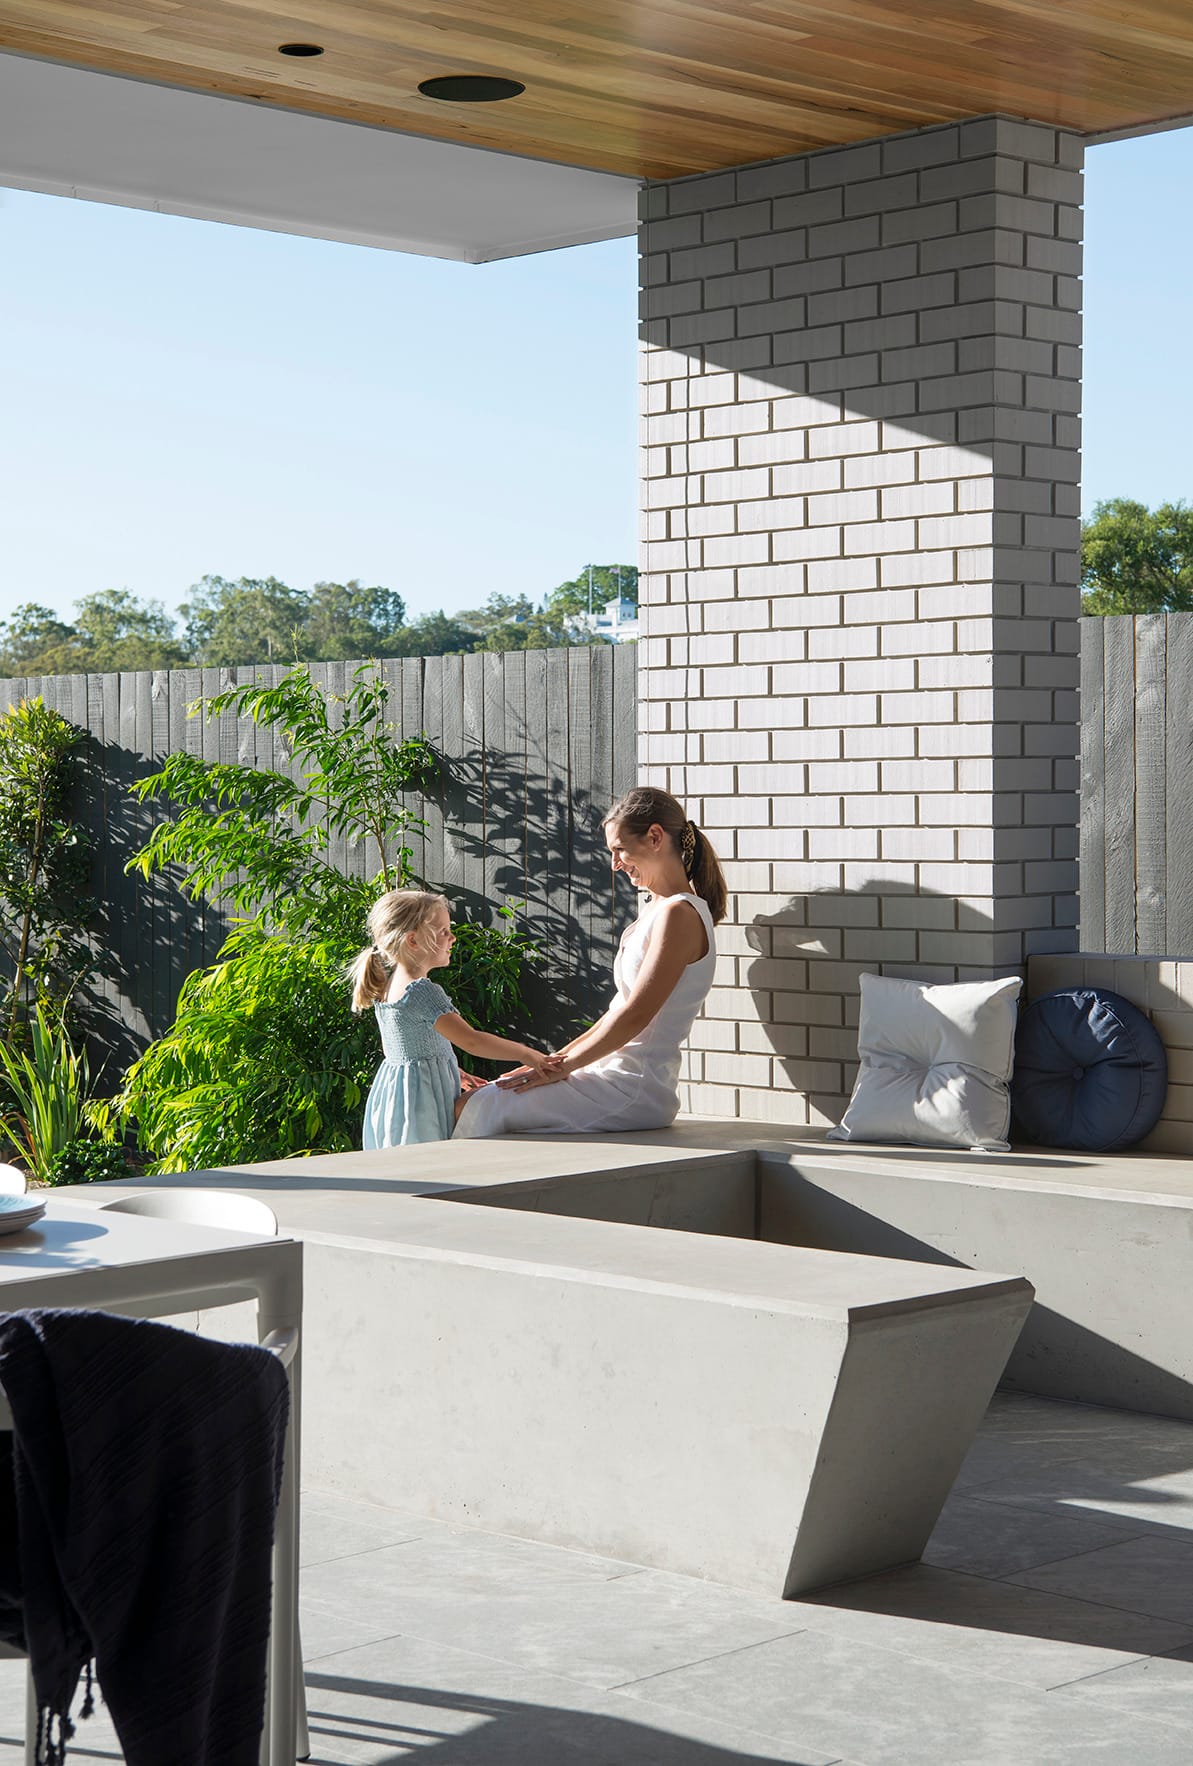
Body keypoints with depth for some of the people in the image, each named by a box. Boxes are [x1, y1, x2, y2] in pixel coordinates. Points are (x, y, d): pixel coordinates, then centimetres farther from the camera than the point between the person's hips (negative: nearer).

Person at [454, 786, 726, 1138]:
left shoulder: (678, 914, -13)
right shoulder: (658, 909, 19)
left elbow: (635, 1016, -18)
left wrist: (562, 1066, -12)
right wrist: (560, 1057, 13)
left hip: (638, 1090, -10)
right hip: (623, 1076, 10)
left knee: (488, 1106, -17)